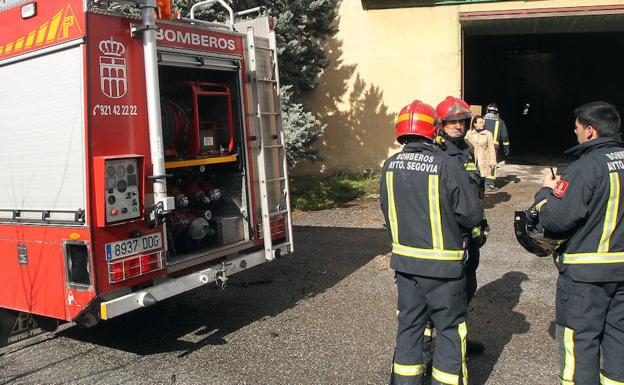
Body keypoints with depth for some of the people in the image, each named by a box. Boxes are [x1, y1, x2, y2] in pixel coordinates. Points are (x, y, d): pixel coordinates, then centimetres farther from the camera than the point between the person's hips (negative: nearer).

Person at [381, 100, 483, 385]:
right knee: (450, 329, 11)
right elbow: (473, 215, -12)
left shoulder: (390, 166, -3)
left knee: (409, 325, 18)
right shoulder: (446, 166, -18)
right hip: (442, 264, -5)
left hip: (404, 261, 5)